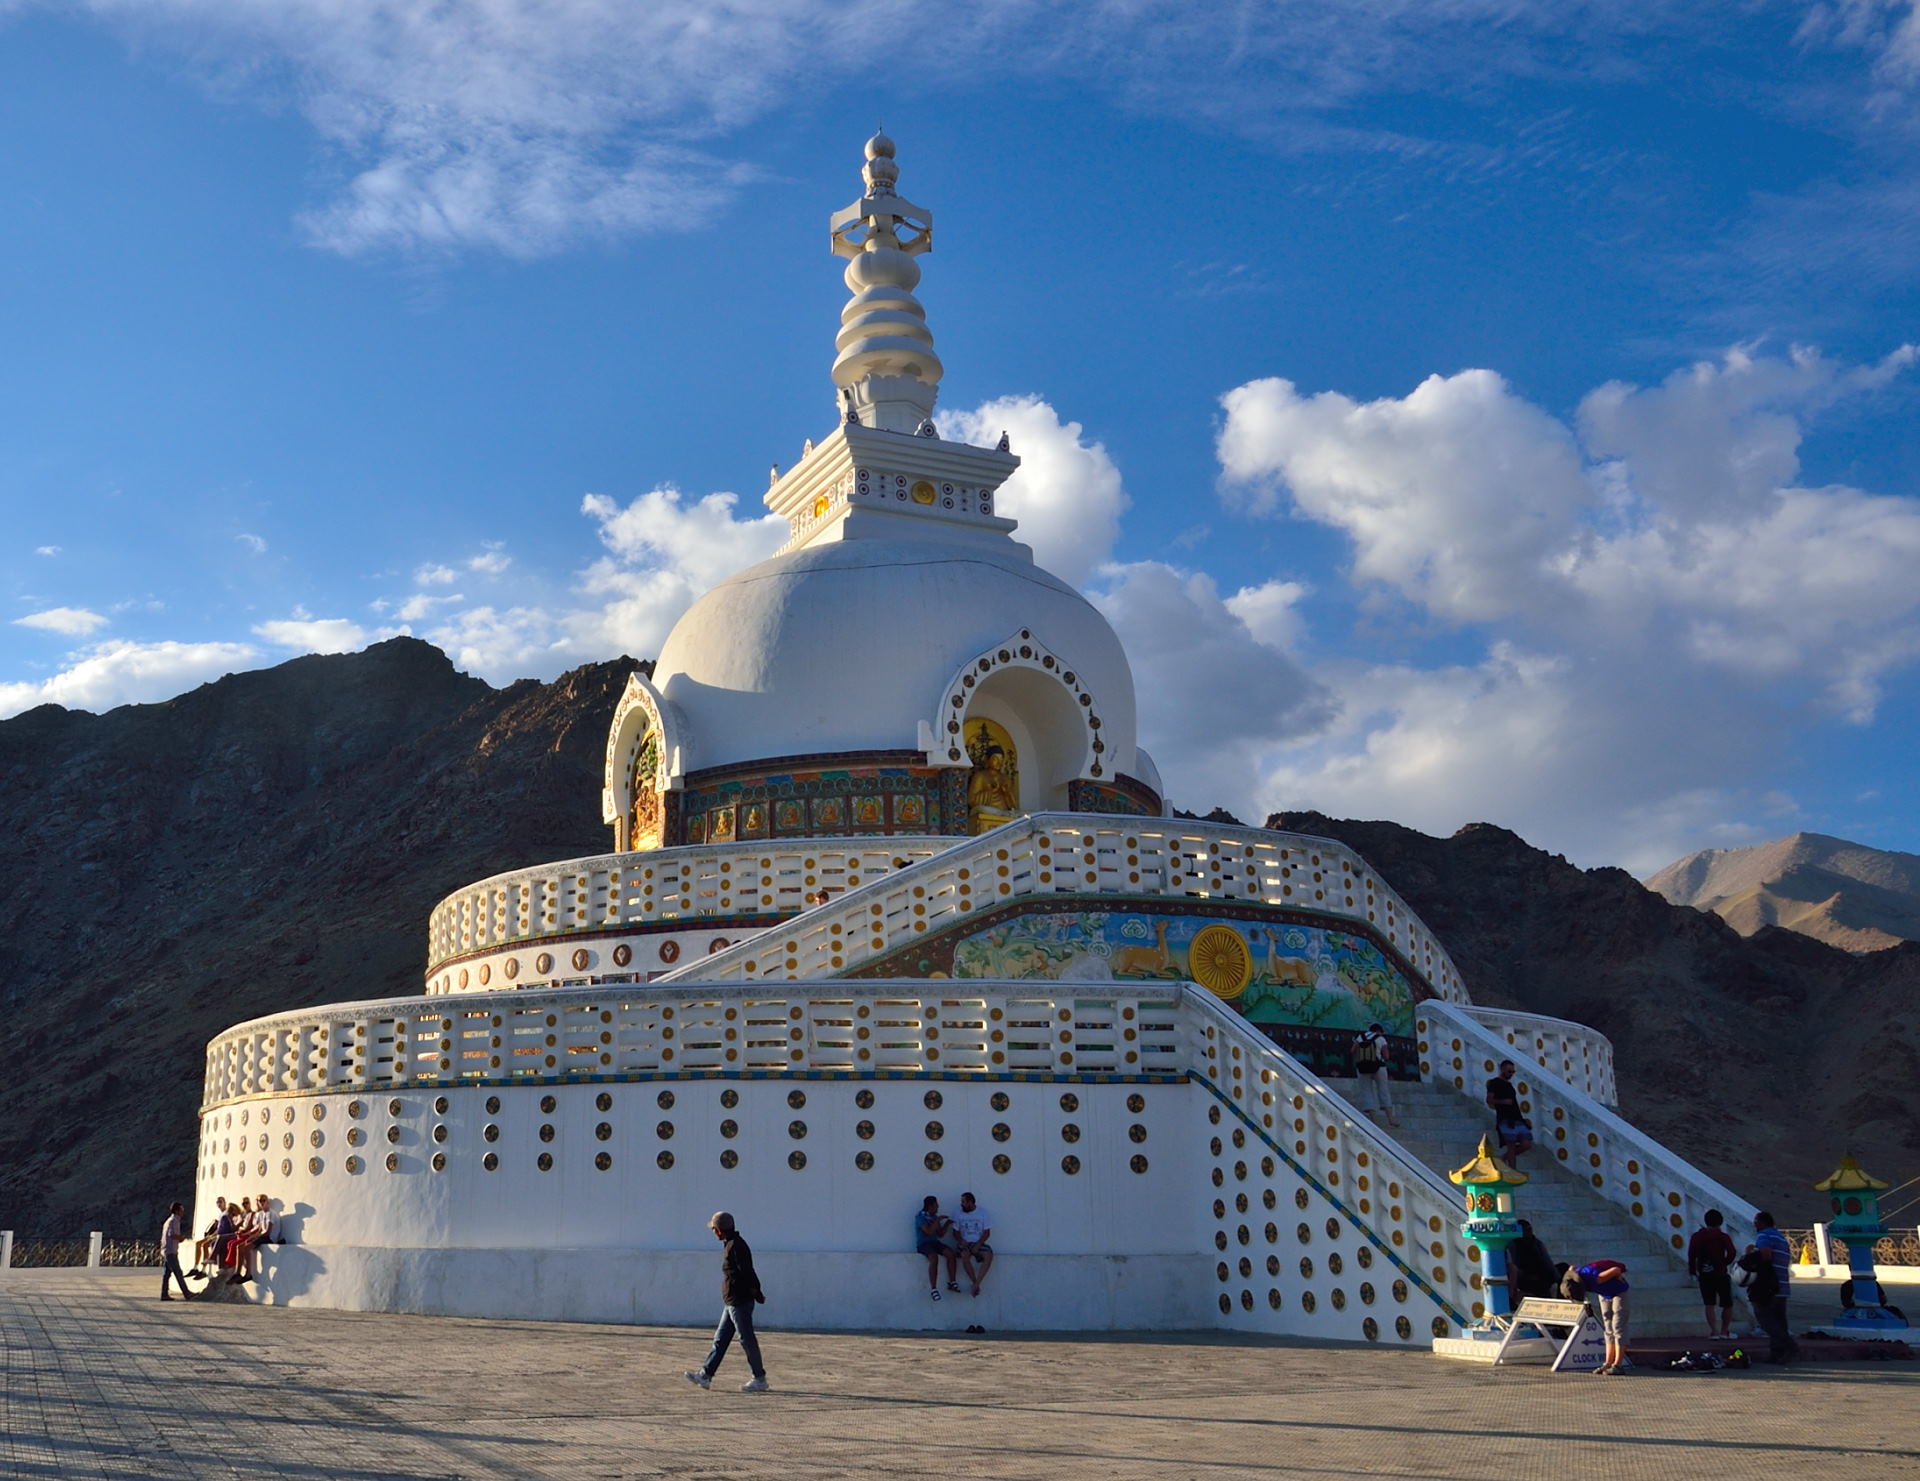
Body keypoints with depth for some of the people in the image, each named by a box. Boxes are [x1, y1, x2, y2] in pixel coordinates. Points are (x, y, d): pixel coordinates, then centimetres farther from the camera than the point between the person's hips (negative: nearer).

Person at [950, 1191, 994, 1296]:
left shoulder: (982, 1212, 1)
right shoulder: (959, 1214, 6)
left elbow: (987, 1232, -1)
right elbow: (956, 1232, 8)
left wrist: (978, 1245, -15)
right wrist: (961, 1240, -14)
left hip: (978, 1243, 0)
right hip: (965, 1243, 0)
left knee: (989, 1255, -32)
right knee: (964, 1255, -35)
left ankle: (976, 1284, -32)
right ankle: (975, 1283, -22)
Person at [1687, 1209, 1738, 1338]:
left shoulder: (1697, 1236, 2)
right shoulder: (1723, 1236, -5)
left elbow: (1691, 1254, -2)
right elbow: (1732, 1252, -16)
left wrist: (1692, 1270, 4)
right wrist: (1725, 1262, 2)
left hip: (1704, 1274, 2)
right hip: (1721, 1273, -2)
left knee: (1709, 1304, 7)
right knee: (1727, 1304, 10)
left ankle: (1713, 1330, -2)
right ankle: (1724, 1330, 10)